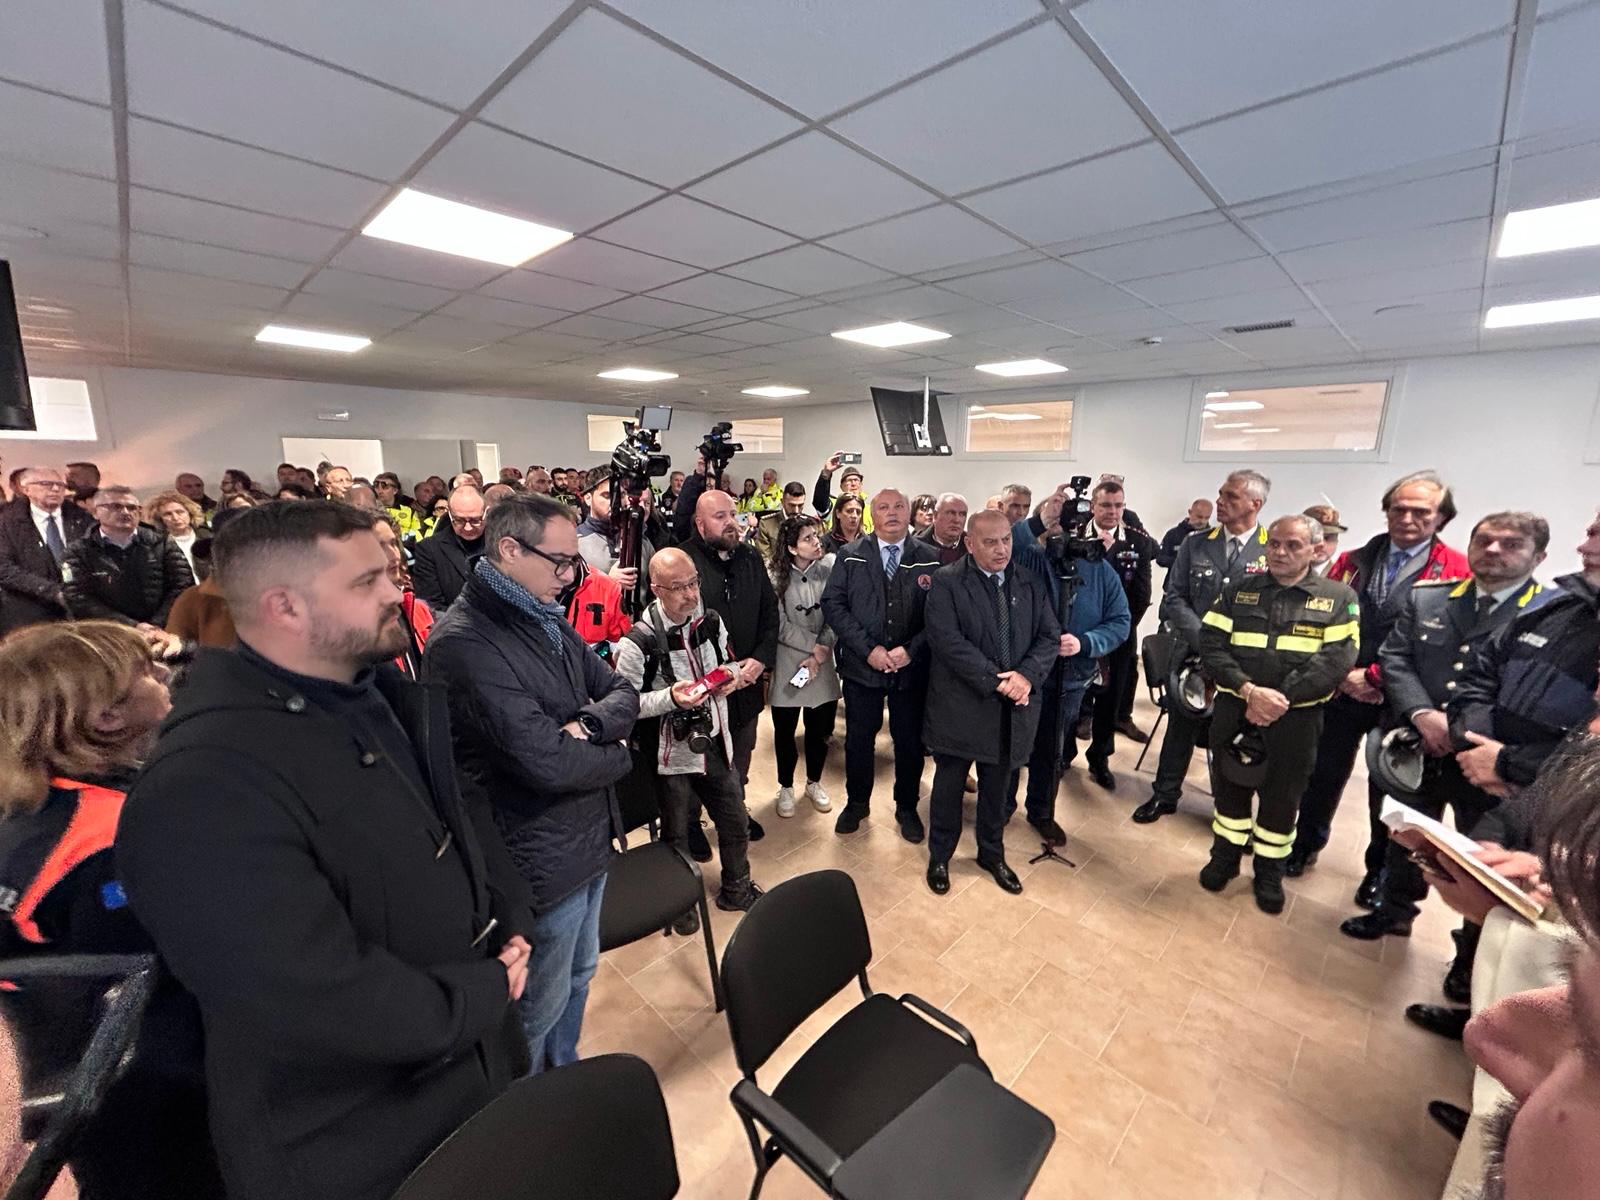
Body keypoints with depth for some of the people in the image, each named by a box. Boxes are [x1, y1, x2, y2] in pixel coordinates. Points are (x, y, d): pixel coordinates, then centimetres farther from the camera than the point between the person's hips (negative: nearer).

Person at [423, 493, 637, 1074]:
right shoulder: (463, 642, -25)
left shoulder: (548, 620, 3)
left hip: (589, 837, 8)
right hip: (542, 858, -8)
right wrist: (618, 755, -12)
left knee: (578, 977, 27)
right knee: (538, 1009, 16)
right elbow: (548, 761, -31)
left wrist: (589, 721, -18)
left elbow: (624, 693, 3)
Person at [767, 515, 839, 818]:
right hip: (787, 662, -1)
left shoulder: (830, 566, -6)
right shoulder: (774, 574, -10)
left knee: (821, 727, 13)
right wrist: (814, 645, -13)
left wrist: (821, 652, -13)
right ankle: (786, 787, 33)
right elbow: (780, 624, -10)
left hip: (823, 662, 2)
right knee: (784, 730, 11)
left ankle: (814, 782, 38)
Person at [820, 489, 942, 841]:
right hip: (861, 666, 0)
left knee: (910, 741, 14)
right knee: (859, 739, 14)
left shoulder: (930, 559, -3)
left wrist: (911, 650, -17)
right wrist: (868, 649, -15)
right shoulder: (850, 556, -1)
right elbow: (833, 604, -7)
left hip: (912, 668, 0)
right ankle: (857, 802, 37)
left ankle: (907, 808, 36)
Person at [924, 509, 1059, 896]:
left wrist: (1026, 675, -15)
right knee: (949, 787, 12)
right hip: (960, 704, -3)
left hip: (1012, 709, 4)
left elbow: (1049, 636, 3)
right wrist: (995, 680, -20)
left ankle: (992, 854, 41)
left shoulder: (1031, 584, 6)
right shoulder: (946, 581, -9)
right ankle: (939, 857, 33)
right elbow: (947, 640, -18)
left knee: (997, 788, 19)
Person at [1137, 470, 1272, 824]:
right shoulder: (1195, 545, 1)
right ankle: (1165, 795, 30)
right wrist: (1206, 641, -13)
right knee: (1181, 728, 14)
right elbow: (1173, 599, -2)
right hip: (1195, 656, 2)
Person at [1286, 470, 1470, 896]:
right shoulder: (1352, 562, 3)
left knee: (1388, 790, 13)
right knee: (1323, 775, 13)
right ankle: (1306, 845, 32)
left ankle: (1381, 870, 32)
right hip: (1339, 691, 2)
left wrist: (1373, 677, -15)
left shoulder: (1457, 572, -7)